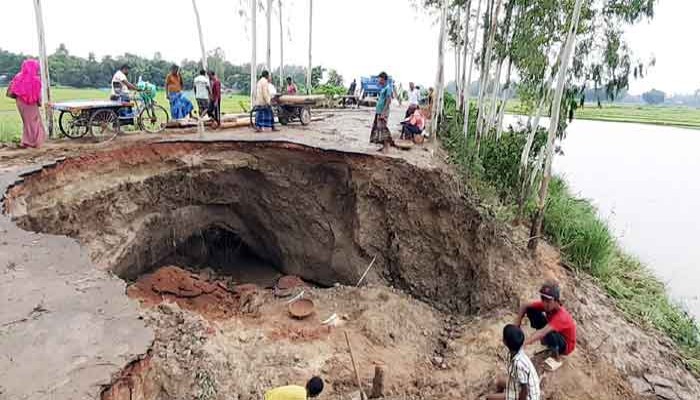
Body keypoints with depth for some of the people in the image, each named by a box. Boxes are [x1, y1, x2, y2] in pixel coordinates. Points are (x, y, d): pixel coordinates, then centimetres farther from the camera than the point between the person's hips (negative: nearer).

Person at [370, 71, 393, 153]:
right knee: (378, 128, 11)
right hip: (379, 112, 10)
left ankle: (386, 148, -4)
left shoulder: (387, 88, -12)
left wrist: (383, 112, -23)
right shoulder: (382, 88, 16)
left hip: (383, 112, -10)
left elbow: (388, 101, -18)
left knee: (383, 129, -8)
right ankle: (384, 146, 18)